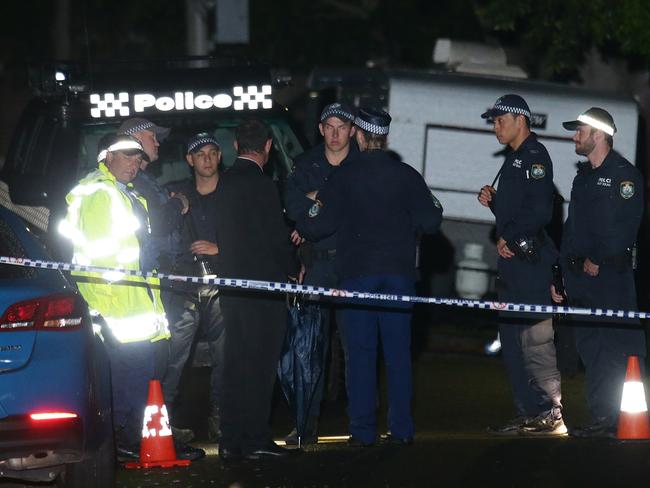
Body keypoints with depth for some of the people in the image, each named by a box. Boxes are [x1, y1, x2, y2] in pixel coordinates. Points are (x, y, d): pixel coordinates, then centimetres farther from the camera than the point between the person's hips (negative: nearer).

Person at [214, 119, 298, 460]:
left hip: (232, 286, 7)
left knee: (235, 366, 11)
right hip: (262, 285, -7)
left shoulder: (224, 184, 8)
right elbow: (277, 238, -12)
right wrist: (293, 271, 5)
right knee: (259, 365, -3)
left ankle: (231, 441, 12)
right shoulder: (261, 185, -14)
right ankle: (256, 440, -2)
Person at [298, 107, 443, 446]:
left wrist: (300, 227, 15)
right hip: (399, 273, 2)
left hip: (357, 274, -2)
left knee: (360, 354, 1)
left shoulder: (344, 177, -5)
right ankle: (401, 428, 5)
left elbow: (318, 226, -7)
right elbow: (431, 221, 0)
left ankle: (363, 431, -2)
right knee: (398, 352, 6)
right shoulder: (406, 176, 1)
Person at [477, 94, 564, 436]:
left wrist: (510, 238, -12)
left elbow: (540, 211, -19)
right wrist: (492, 200, 8)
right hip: (511, 258, 10)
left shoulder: (534, 156, -9)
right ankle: (528, 415, 11)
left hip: (529, 258, -10)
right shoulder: (514, 159, 22)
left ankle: (551, 413, -11)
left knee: (534, 338, -12)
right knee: (512, 340, 8)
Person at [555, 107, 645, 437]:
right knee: (590, 348, 7)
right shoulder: (583, 176, 20)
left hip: (610, 274, -8)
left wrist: (598, 261, -16)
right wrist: (561, 273, 18)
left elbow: (625, 227, -15)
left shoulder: (624, 175, -6)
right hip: (580, 275, 8)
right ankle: (602, 419, 10)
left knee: (619, 348, -9)